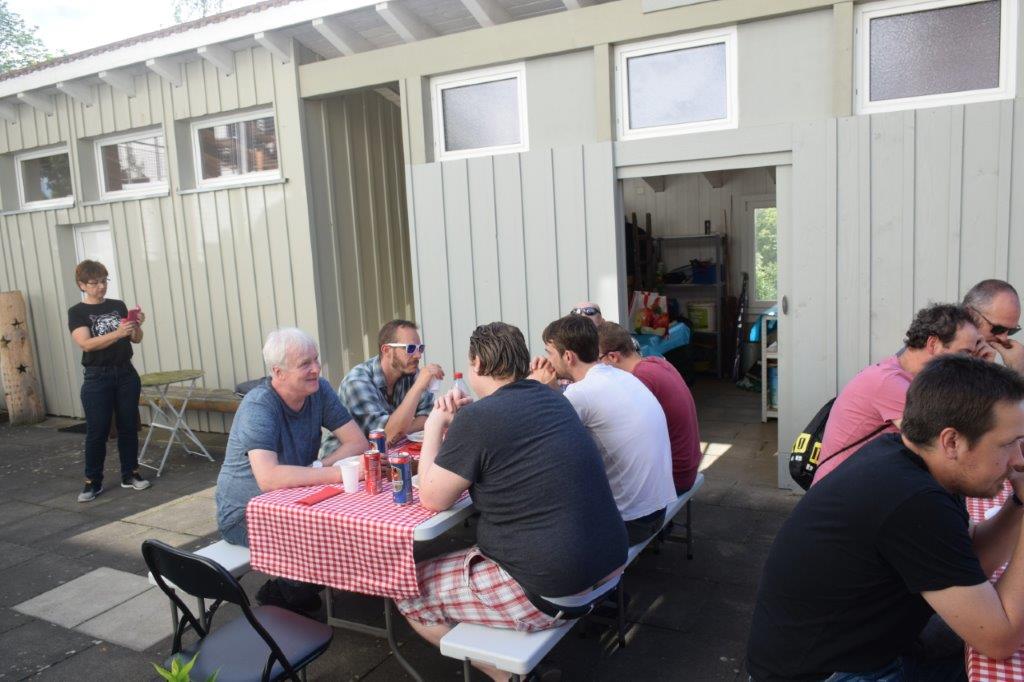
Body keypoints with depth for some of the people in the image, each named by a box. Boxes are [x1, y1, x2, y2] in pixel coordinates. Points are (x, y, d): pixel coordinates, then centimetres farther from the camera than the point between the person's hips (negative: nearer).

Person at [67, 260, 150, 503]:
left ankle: (130, 475, 19)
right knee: (97, 432, 0)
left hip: (126, 374, 3)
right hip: (97, 378, -3)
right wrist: (118, 333, -29)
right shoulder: (77, 312, -2)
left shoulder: (118, 306, 8)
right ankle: (92, 482, 11)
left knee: (129, 427, 7)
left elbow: (136, 339, 7)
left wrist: (137, 326, -15)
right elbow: (86, 344, -17)